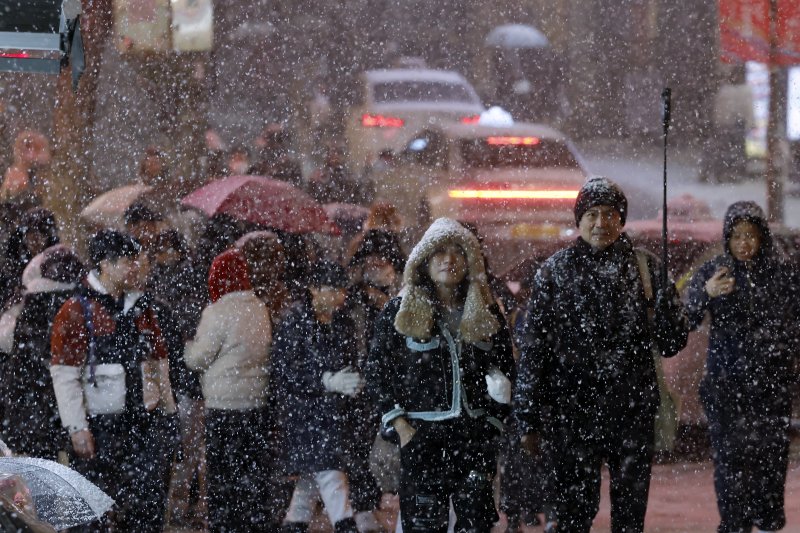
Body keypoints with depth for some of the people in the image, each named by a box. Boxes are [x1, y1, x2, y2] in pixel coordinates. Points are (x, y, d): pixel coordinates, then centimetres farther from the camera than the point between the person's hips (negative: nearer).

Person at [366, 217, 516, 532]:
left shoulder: (486, 314, 11)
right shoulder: (400, 312, 4)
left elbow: (505, 370, 18)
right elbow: (377, 371, 3)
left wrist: (494, 421, 8)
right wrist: (398, 423, -5)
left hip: (475, 435, 2)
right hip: (421, 435, -2)